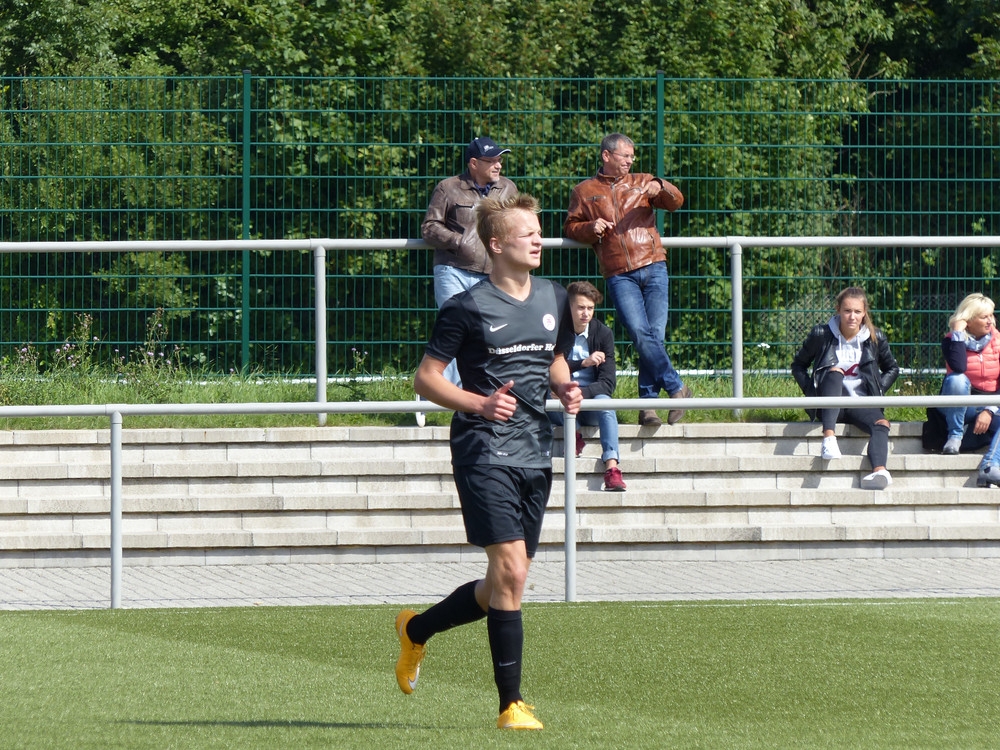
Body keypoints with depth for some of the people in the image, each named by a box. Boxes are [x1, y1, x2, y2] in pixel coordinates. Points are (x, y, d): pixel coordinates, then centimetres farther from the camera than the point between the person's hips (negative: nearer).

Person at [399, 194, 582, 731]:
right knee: (511, 571, -16)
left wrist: (566, 390, 4)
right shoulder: (468, 308, -7)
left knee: (503, 586, 10)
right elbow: (425, 379, -4)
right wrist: (479, 404, -19)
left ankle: (416, 630, 37)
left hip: (535, 454, 7)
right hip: (484, 452, -7)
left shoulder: (554, 300, 12)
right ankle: (511, 705, -10)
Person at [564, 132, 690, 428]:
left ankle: (648, 403, 2)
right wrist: (591, 228, -5)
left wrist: (660, 188, -10)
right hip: (619, 276, -2)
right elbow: (570, 227, 16)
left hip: (653, 269, 2)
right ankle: (676, 387, -6)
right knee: (641, 335, -16)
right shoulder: (584, 192, 15)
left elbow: (676, 202, 11)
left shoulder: (641, 183, 18)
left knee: (654, 336, -4)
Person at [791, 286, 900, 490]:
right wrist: (811, 392, -4)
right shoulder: (822, 335, 1)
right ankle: (828, 438, -48)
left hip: (861, 403, 1)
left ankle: (879, 470, -61)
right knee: (834, 371, -33)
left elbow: (891, 369, 20)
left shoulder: (875, 338, 5)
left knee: (881, 424, -32)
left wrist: (877, 392, 2)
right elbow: (798, 365, 12)